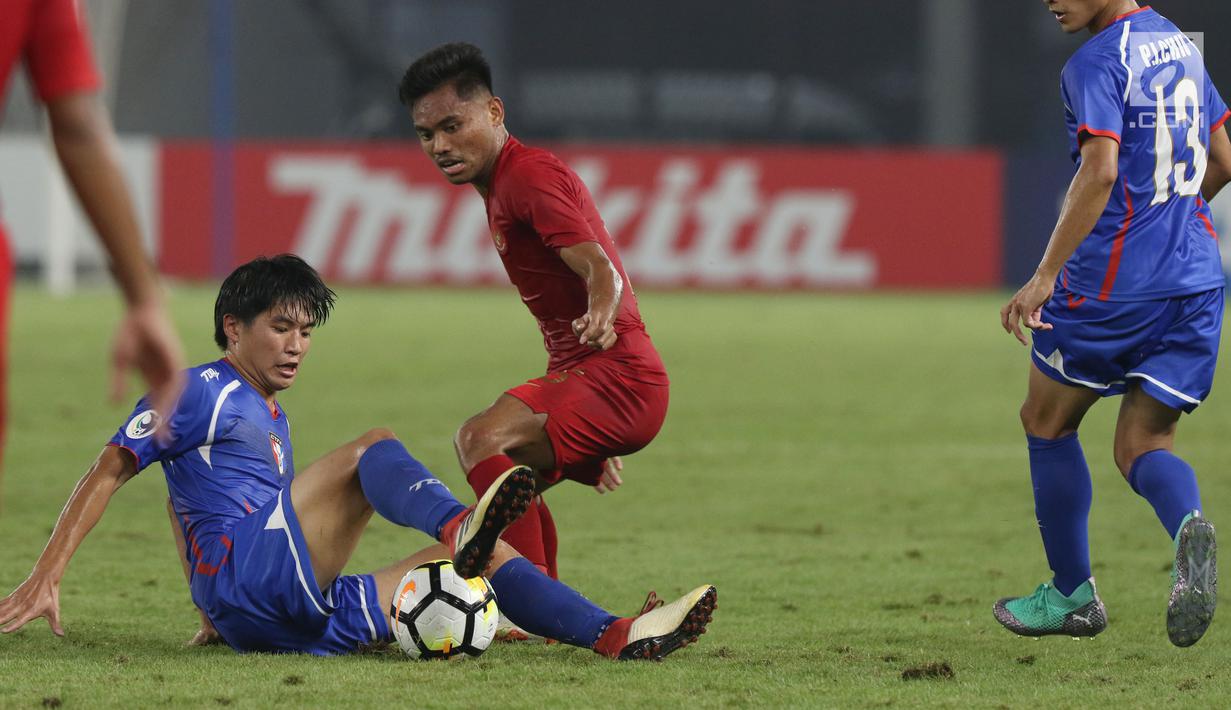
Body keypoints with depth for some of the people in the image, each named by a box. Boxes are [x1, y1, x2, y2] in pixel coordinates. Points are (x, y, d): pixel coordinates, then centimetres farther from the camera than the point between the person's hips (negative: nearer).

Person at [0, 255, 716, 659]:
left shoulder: (273, 423, 31)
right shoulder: (202, 392, 4)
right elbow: (108, 473, -2)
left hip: (296, 618, 9)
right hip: (243, 579, -9)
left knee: (483, 554, 3)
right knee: (376, 449, -20)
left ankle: (617, 635, -14)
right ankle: (459, 526, -52)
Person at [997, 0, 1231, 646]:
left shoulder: (1097, 63, -13)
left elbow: (1100, 171, -25)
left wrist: (1045, 275, -25)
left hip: (1111, 281, -7)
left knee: (1047, 423, 15)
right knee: (1141, 446, 10)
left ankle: (1073, 594, 22)